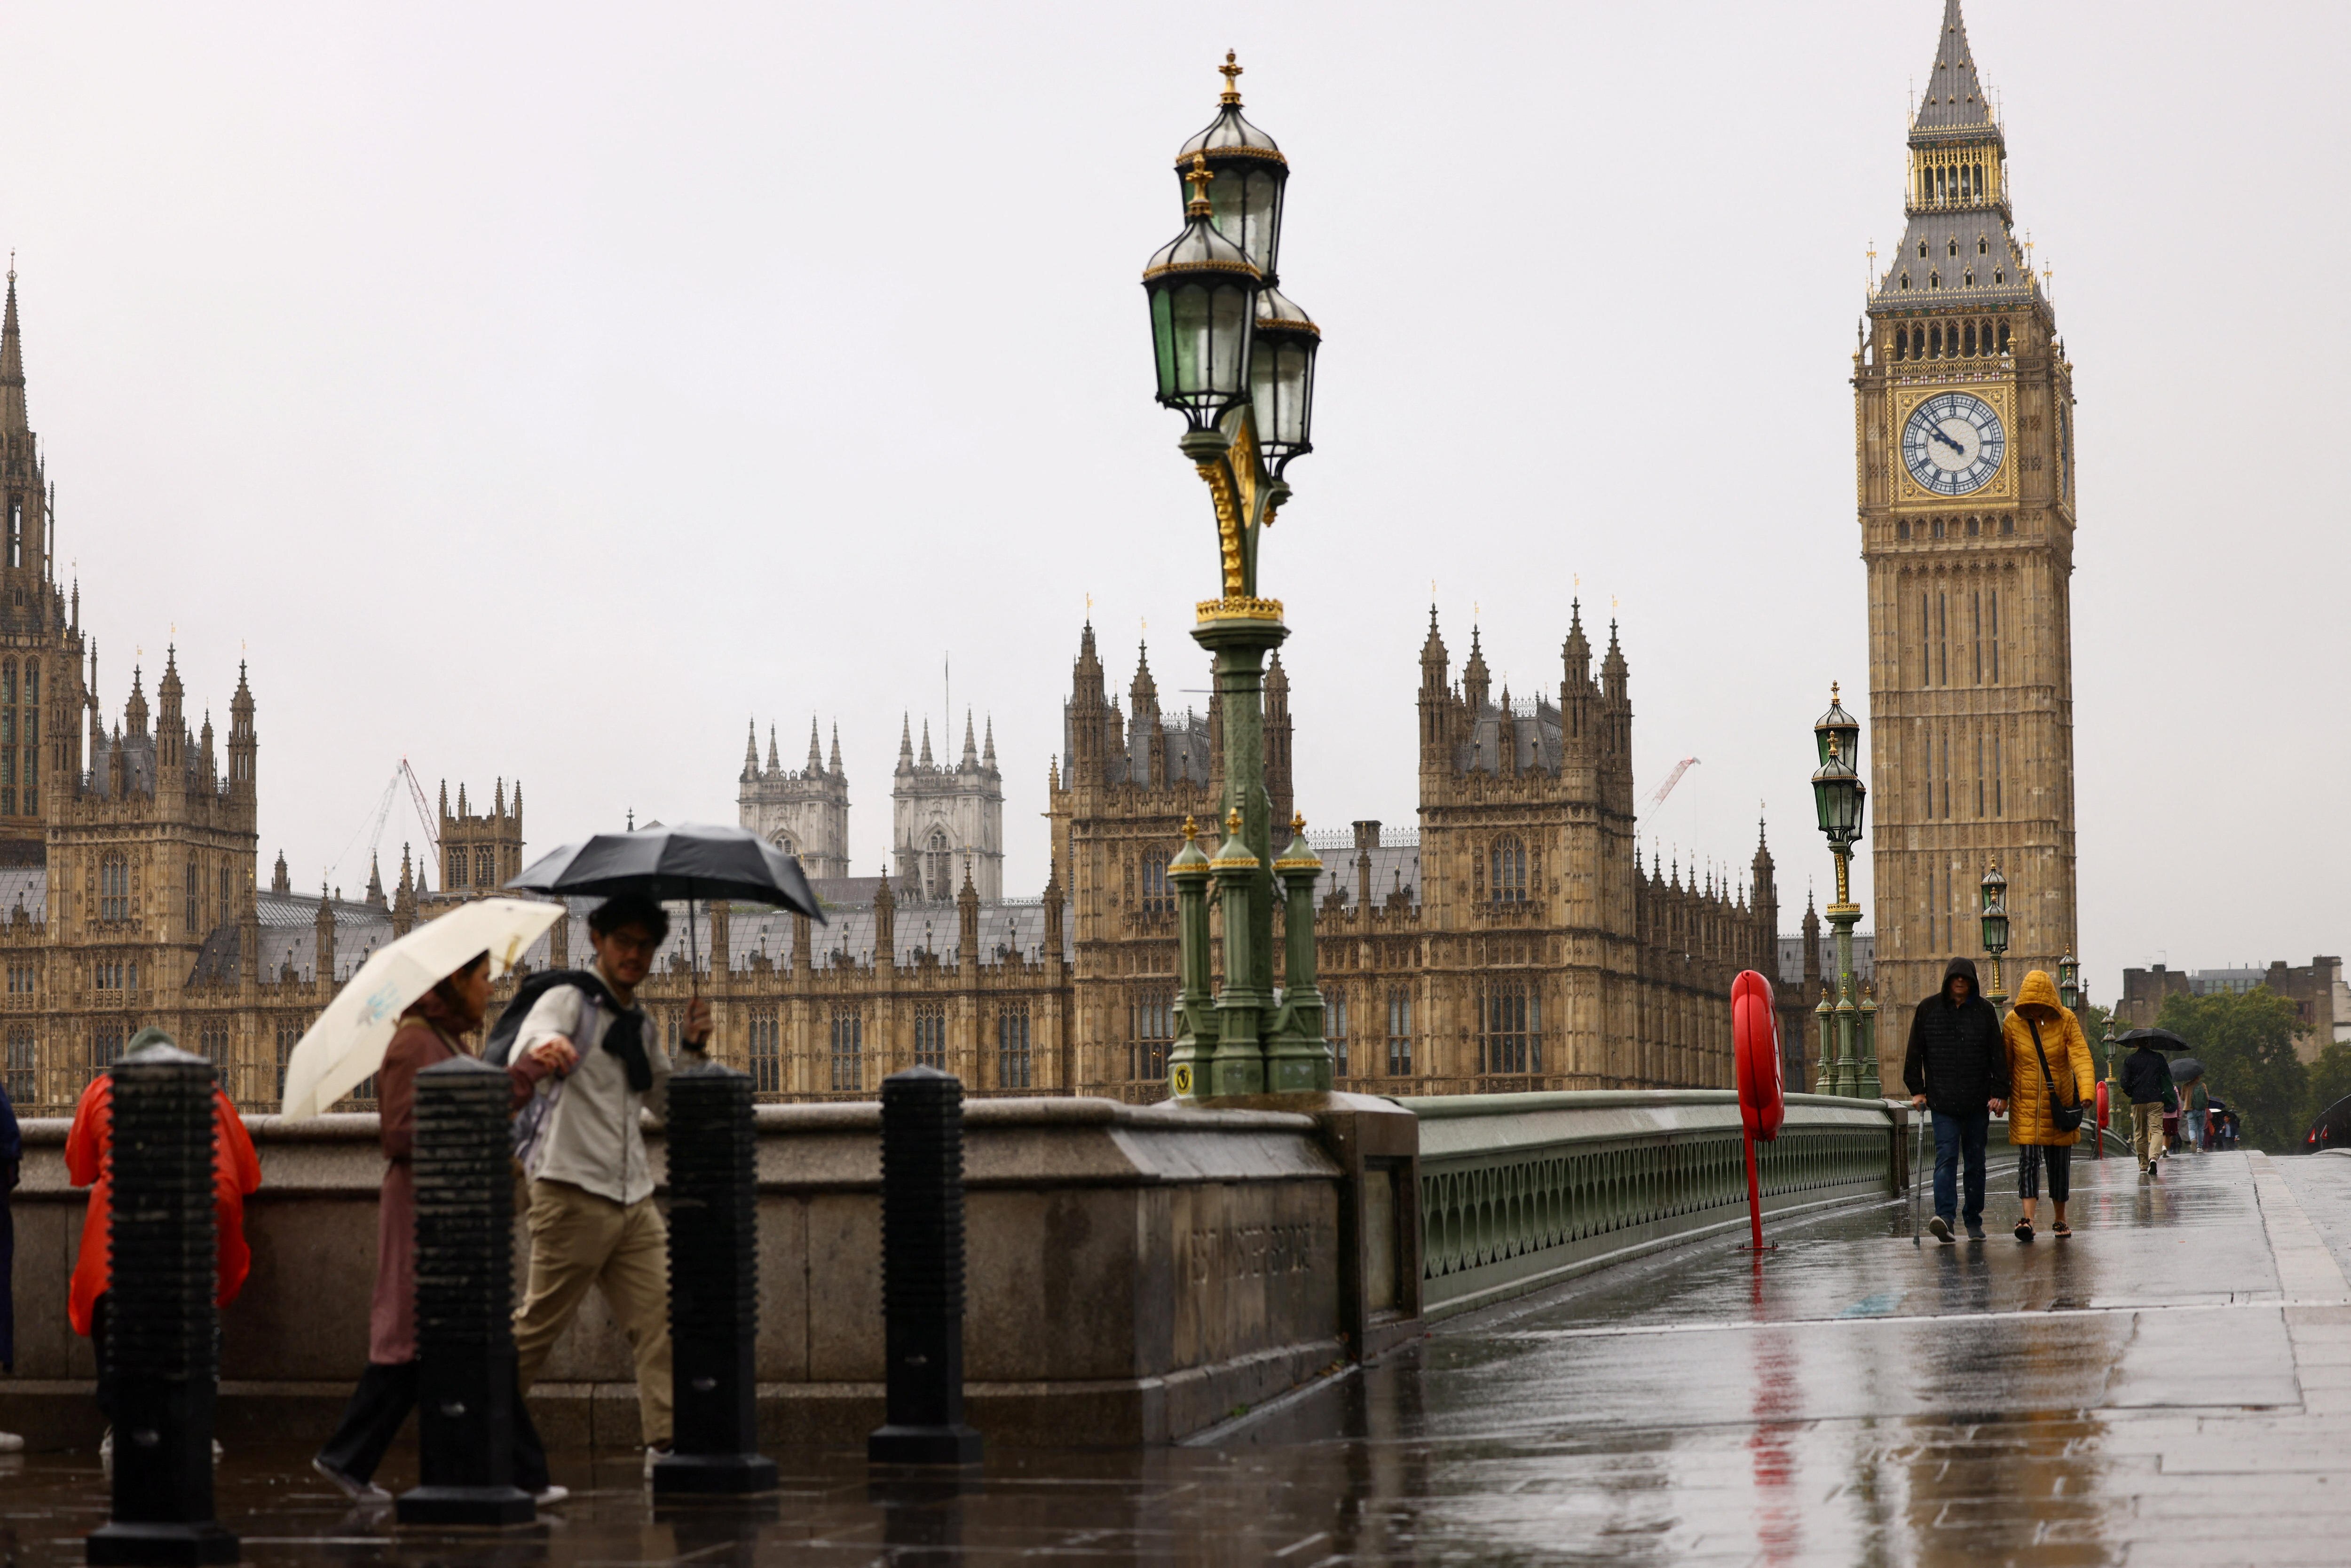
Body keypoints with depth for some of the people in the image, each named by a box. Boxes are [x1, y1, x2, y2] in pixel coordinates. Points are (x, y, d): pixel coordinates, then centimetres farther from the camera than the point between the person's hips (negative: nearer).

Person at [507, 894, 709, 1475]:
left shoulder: (638, 1022, 19)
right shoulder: (568, 1000, -4)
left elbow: (664, 1099, 26)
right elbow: (528, 1048, -24)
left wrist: (692, 1048, 9)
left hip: (633, 1197, 7)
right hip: (572, 1192, -7)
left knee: (660, 1318, -4)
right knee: (538, 1325, -3)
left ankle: (666, 1441, -8)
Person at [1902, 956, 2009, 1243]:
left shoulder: (1984, 1010, 5)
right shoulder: (1928, 1010, 5)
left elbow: (1998, 1055, 4)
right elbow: (1914, 1053, 9)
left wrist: (1999, 1093, -3)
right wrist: (1917, 1090, 3)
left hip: (1977, 1101, 1)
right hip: (1943, 1100, -1)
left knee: (1975, 1161, 8)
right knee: (1946, 1157, -14)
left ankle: (1974, 1221, 16)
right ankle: (1945, 1216, -25)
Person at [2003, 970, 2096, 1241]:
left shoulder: (2066, 1021, -6)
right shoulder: (2014, 1021, -3)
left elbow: (2081, 1058, -16)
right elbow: (2005, 1064, 4)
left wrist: (2087, 1092, -29)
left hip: (2059, 1103, 1)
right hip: (2025, 1103, -1)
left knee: (2059, 1162, 7)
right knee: (2029, 1158, -12)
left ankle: (2061, 1219, 21)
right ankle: (2027, 1219, -22)